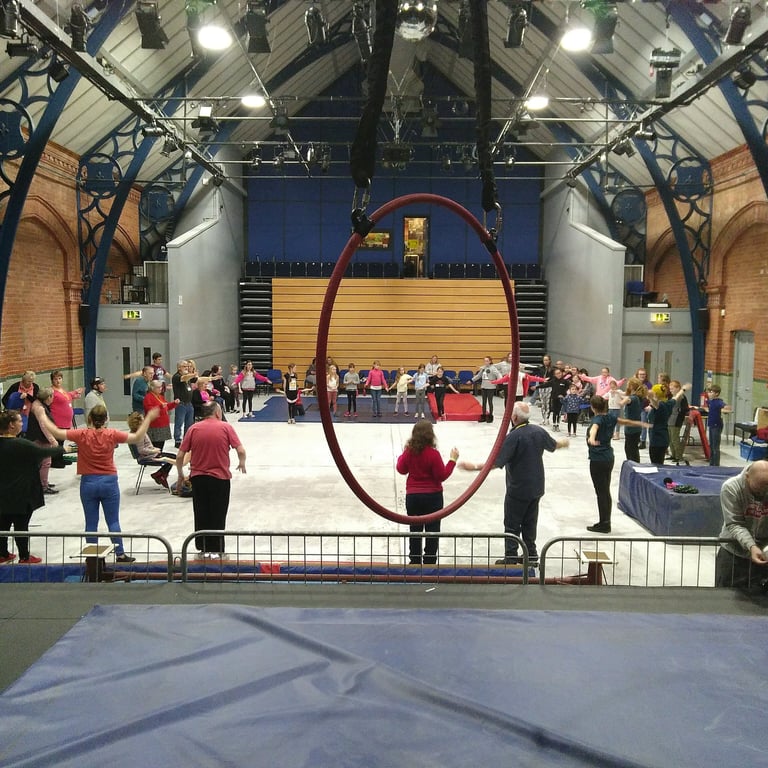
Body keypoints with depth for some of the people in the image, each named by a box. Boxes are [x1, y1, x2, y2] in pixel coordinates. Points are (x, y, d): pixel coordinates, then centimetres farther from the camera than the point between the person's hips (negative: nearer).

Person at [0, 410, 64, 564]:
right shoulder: (20, 445, -22)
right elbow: (43, 452, -15)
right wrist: (61, 449, 2)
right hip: (21, 494, -8)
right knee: (21, 525, 3)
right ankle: (24, 557, 14)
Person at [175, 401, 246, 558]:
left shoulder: (193, 428, -1)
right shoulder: (226, 427, -6)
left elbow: (180, 456, -2)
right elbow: (241, 451, -11)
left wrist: (180, 473, 14)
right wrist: (242, 464, 10)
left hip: (198, 477, 2)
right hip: (220, 477, -2)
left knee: (201, 515, 14)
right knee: (218, 515, 9)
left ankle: (204, 548, 21)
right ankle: (216, 550, 14)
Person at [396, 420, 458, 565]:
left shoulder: (409, 451, -4)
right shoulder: (433, 454, -18)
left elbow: (401, 469, 10)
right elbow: (442, 475, -13)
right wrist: (452, 460, -7)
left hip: (412, 496, 4)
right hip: (432, 496, -4)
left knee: (415, 530, 14)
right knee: (432, 531, 7)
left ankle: (415, 561, 20)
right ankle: (429, 562, 10)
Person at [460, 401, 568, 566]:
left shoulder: (514, 436, -24)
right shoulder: (539, 431, -3)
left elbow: (496, 462, -28)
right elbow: (554, 445, 17)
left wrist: (474, 467, -22)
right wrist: (563, 441, 40)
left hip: (518, 490, -7)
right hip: (536, 487, 7)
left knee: (512, 526, 5)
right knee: (530, 523, 19)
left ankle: (510, 559, 11)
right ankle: (531, 555, 28)